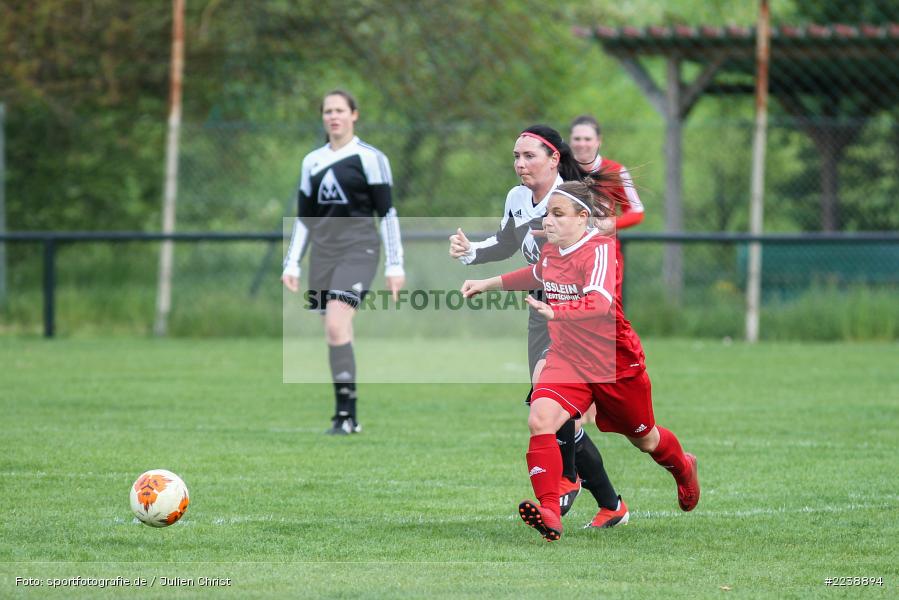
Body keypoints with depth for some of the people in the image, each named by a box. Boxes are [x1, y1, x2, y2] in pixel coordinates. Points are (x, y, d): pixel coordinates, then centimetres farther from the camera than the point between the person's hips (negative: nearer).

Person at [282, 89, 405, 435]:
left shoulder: (370, 158, -1)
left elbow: (386, 212, -1)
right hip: (323, 251, 5)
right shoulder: (312, 161, 14)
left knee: (336, 325, -20)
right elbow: (303, 217, 19)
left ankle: (346, 415, -19)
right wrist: (291, 264, 12)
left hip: (358, 250, -5)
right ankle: (347, 418, 8)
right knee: (336, 334, 3)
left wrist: (395, 265, -5)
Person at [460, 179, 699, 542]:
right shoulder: (551, 250, -2)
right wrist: (487, 284, 23)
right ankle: (550, 516, -29)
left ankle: (683, 468, 54)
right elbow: (537, 275, 25)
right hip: (568, 358, 5)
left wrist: (553, 312, -54)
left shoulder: (601, 250, -24)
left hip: (617, 362, -5)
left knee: (644, 439, 18)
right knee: (540, 420, -24)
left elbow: (601, 302, -41)